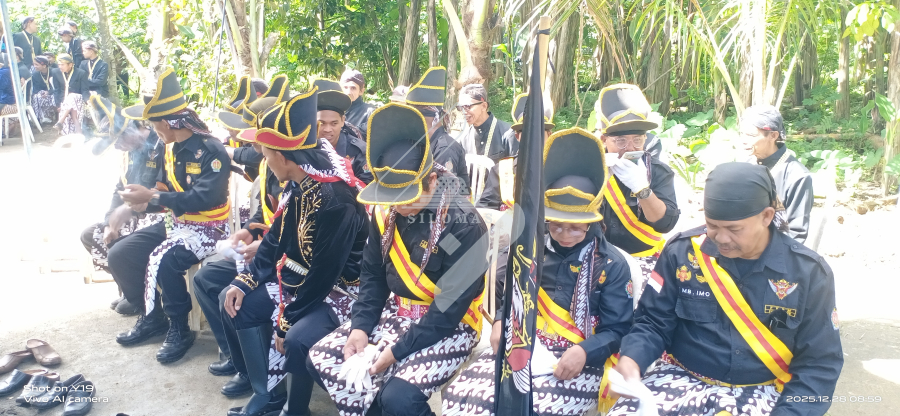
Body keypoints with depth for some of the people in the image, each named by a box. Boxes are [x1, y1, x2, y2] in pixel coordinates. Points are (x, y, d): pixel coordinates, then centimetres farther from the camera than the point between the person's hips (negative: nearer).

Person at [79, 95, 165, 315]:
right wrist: (111, 222, 4)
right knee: (90, 235, 5)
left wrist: (129, 209, -23)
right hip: (136, 214, 10)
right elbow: (120, 189, 15)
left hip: (160, 216, -10)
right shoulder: (132, 151, 9)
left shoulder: (162, 147, -19)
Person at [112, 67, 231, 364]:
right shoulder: (171, 149, 7)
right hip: (175, 222, 9)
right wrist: (143, 202, -6)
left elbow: (204, 199, -29)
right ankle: (152, 317, 16)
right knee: (120, 255, 1)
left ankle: (179, 330, -11)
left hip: (208, 227, -9)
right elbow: (168, 191, 16)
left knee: (162, 260, -31)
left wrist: (152, 197, -28)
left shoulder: (211, 150, -20)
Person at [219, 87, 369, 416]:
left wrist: (287, 320, -17)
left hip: (337, 289, -9)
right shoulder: (297, 184, -3)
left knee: (297, 338, -31)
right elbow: (277, 238, 9)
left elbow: (323, 274, -26)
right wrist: (244, 280, 2)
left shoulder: (336, 201, -31)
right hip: (298, 280, 9)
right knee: (237, 306, 5)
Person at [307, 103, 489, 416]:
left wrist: (397, 351, -21)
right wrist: (360, 327, -7)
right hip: (397, 313, 7)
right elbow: (373, 275, 7)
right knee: (320, 359, -3)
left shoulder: (464, 226, -23)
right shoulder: (385, 213, -2)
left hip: (449, 327, -7)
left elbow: (449, 308, -22)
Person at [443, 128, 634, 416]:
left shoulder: (612, 263, 0)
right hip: (524, 346, 3)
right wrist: (501, 321, -3)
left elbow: (617, 329, -1)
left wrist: (584, 352, -20)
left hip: (578, 362, -3)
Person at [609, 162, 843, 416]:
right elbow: (654, 322, -1)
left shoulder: (808, 272, -6)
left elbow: (819, 363, -3)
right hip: (683, 377, -1)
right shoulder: (682, 252, -6)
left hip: (760, 392, 1)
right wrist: (631, 359, -21)